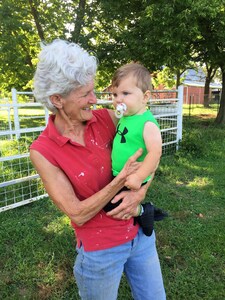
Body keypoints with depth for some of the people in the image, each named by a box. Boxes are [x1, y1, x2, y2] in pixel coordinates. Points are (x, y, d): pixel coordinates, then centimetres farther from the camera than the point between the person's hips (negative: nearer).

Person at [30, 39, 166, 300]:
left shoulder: (105, 118, -10)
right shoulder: (42, 151, -18)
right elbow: (78, 214, -19)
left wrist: (139, 193, -18)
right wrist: (123, 178, -26)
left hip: (140, 232, 4)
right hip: (100, 250, -3)